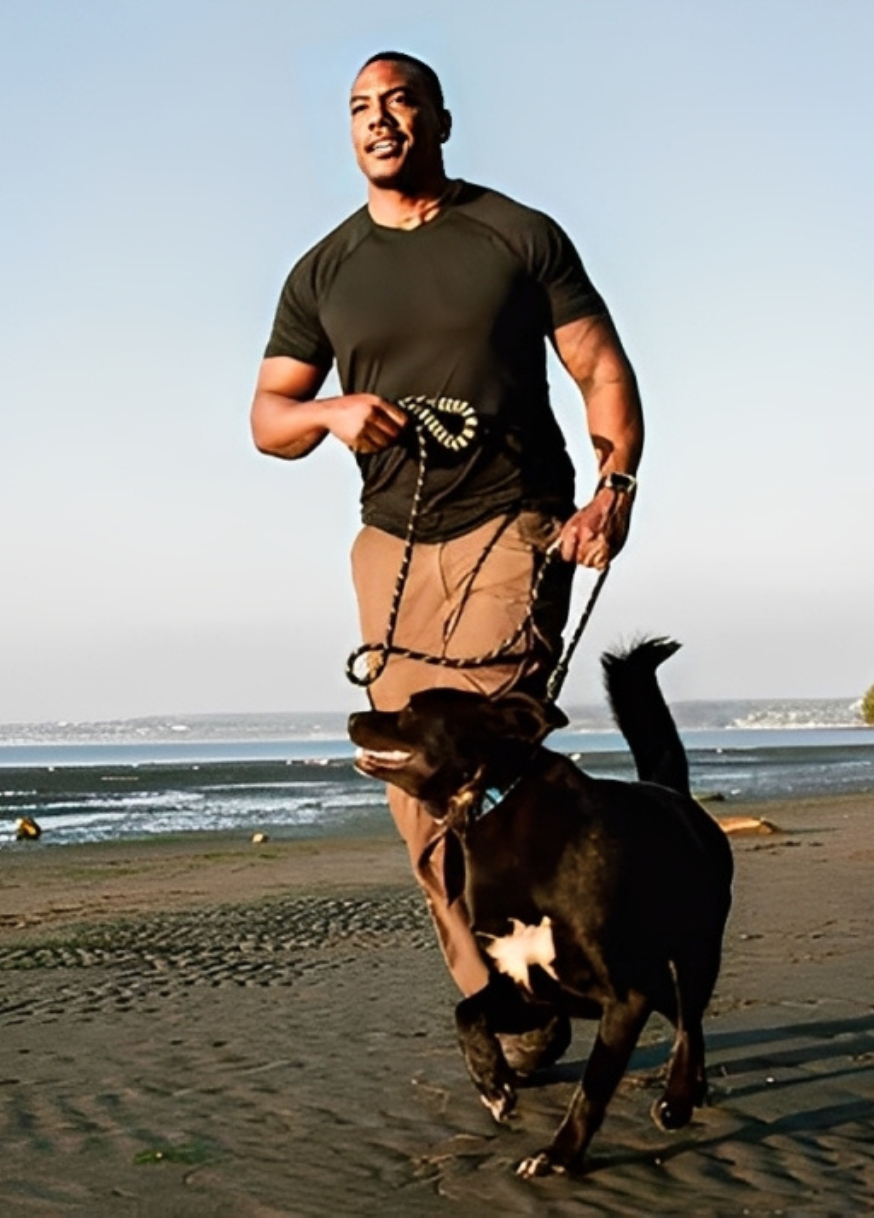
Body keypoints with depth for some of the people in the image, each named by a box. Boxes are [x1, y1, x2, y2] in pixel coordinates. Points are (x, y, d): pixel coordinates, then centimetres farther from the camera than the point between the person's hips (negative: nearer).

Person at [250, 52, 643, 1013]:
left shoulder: (520, 237, 5)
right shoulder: (324, 273, 12)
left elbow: (603, 369, 5)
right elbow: (267, 419, 11)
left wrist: (616, 485, -11)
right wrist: (330, 412, -12)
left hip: (516, 525, -4)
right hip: (392, 544, 4)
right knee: (423, 805, 1)